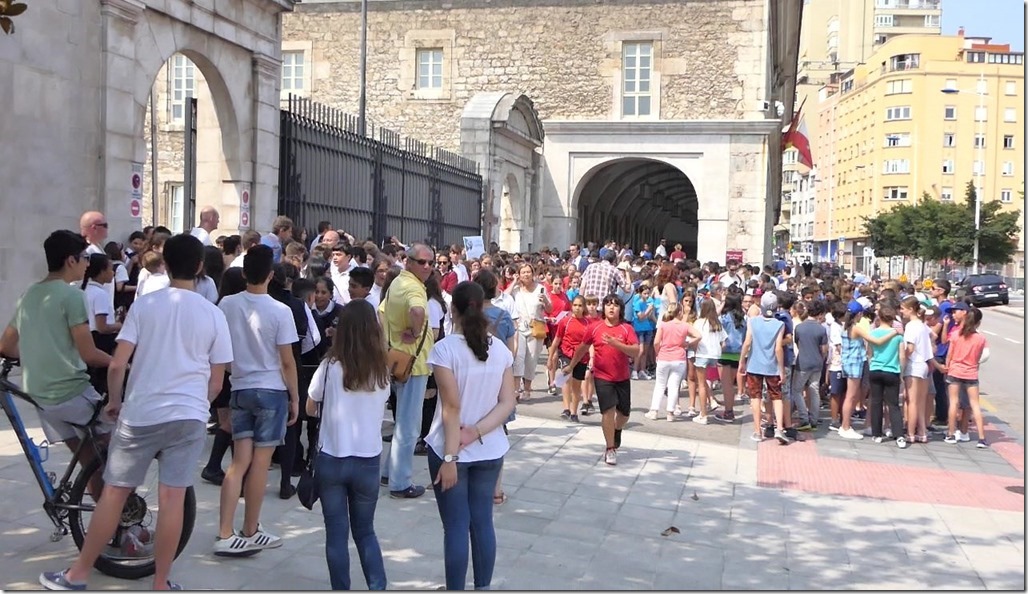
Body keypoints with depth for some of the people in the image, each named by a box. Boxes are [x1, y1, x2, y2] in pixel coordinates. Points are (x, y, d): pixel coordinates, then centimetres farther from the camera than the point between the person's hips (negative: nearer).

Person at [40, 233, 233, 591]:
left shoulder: (144, 305, -1)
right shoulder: (214, 314, 2)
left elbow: (117, 364, -5)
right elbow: (216, 380, 5)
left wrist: (115, 401, 11)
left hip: (140, 414, 0)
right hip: (189, 416, 1)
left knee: (114, 493, 10)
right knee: (172, 499, 3)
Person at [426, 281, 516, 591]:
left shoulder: (446, 348, -14)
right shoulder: (500, 348, 1)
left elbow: (452, 407, -18)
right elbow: (508, 403, -4)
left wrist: (450, 457, -17)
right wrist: (476, 433, -11)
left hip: (452, 450, -4)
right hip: (490, 449, 5)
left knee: (456, 526, 4)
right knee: (483, 521, 13)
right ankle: (483, 586, 22)